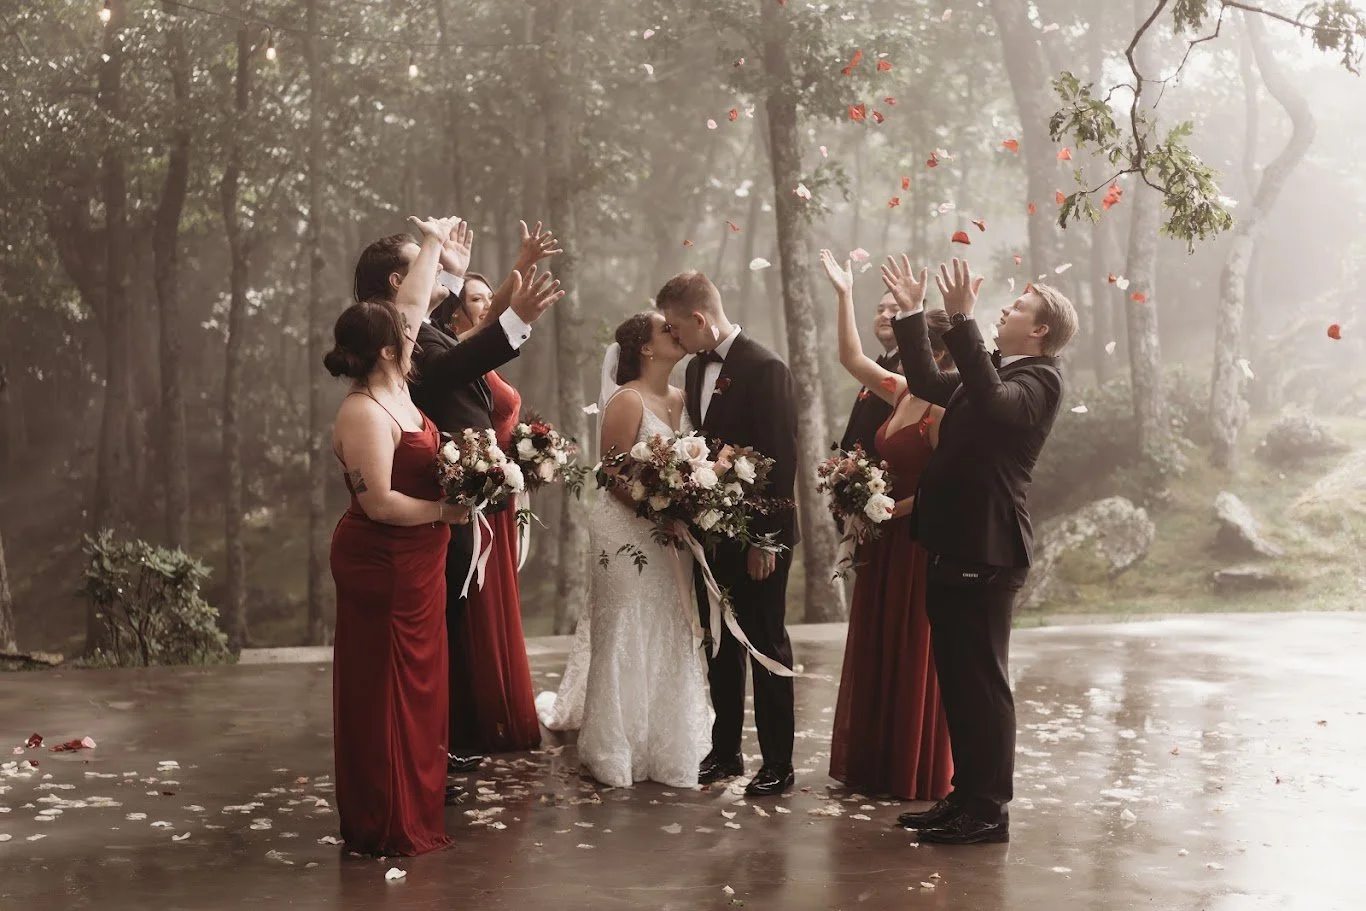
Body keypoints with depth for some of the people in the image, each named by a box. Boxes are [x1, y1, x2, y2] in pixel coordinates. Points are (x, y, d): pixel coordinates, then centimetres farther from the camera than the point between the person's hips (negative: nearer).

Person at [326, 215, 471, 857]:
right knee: (383, 690, -1)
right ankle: (384, 827, 7)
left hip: (413, 564, 10)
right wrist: (446, 511, -14)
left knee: (417, 685, 15)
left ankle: (413, 808, 25)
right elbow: (380, 502, -26)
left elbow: (410, 308, 16)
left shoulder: (392, 389, 4)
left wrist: (432, 244, 24)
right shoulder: (365, 414, -21)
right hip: (381, 566, -10)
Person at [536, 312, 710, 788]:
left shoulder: (681, 399, 8)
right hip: (627, 530, -7)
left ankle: (665, 742, 23)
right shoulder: (628, 401, -13)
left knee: (668, 637, 12)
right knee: (626, 637, 1)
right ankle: (619, 748, 12)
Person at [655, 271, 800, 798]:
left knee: (766, 646, 2)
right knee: (720, 644, 14)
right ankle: (725, 751, 25)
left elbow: (782, 460, -18)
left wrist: (765, 539, -18)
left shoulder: (766, 369, -16)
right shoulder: (698, 368, 9)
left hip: (757, 537, -8)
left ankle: (777, 763, 12)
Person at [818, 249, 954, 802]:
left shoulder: (942, 408, -17)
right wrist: (844, 296, 12)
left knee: (914, 657, 1)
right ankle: (876, 766, 23)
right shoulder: (899, 393, 8)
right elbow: (851, 359, 15)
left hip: (919, 543, -9)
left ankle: (918, 775, 12)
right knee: (877, 652, 13)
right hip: (886, 545, 9)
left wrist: (897, 508, -18)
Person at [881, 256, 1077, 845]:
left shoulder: (1039, 379, -10)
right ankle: (966, 798, 23)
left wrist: (960, 319, -32)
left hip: (985, 552, -9)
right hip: (954, 547, 10)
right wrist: (913, 312, 20)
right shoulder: (992, 371, 19)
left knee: (982, 681, -3)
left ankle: (989, 811, 4)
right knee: (958, 680, 14)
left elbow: (993, 402, -30)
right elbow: (927, 382, 26)